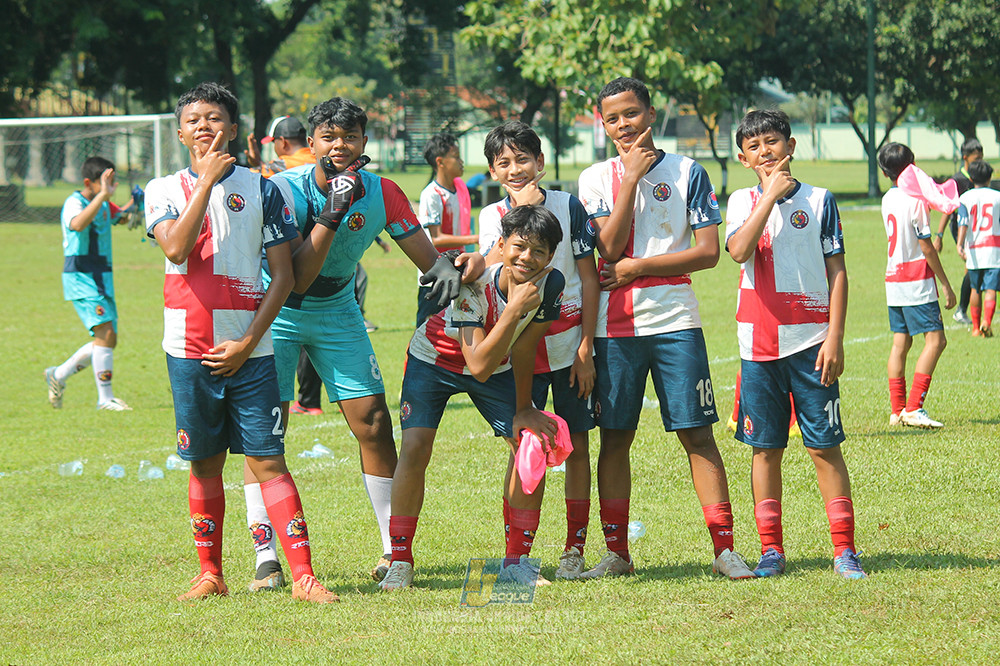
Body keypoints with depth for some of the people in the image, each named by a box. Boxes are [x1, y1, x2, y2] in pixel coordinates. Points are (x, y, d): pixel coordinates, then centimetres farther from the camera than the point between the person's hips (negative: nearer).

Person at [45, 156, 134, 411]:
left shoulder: (103, 204, 12)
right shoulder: (74, 202, -14)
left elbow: (120, 217, 34)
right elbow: (77, 224, -37)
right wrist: (102, 196, -43)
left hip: (103, 278, 9)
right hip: (80, 278, -9)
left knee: (107, 340, 9)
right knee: (106, 332, -20)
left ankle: (58, 375, 25)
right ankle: (105, 398, -15)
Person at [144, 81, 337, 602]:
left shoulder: (261, 191, 4)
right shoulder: (164, 190, 7)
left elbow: (283, 275, 2)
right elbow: (175, 248, -13)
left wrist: (248, 342, -7)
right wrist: (207, 180, -13)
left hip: (249, 349, -1)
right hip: (189, 347, 1)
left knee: (267, 460, -6)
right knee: (204, 463, 7)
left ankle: (303, 576, -8)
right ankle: (210, 574, 17)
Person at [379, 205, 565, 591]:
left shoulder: (550, 284, -23)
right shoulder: (473, 285, -36)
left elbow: (523, 350, -9)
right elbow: (479, 366, -42)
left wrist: (523, 410, -3)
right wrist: (514, 309, -47)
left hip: (498, 366, 4)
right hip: (435, 359, -4)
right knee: (415, 448, -18)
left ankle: (516, 561, 2)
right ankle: (400, 562, -7)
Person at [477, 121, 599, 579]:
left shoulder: (568, 206, -2)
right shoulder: (492, 216, 2)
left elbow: (589, 278, -1)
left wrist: (587, 349, -6)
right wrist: (518, 214, -20)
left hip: (569, 346, -1)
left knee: (576, 444, 2)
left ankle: (574, 550, 10)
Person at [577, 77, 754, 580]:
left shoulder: (687, 173, 3)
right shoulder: (596, 178, 7)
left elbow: (709, 251, -3)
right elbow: (610, 245, -7)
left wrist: (638, 267, -8)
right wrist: (631, 177, -10)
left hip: (674, 321, -2)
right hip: (615, 326, 2)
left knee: (697, 433, -4)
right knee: (614, 438, 4)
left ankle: (724, 549, -3)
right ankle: (616, 553, 12)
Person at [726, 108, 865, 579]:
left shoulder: (818, 200, 4)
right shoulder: (742, 202, 8)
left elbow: (837, 271, 2)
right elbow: (739, 251, -12)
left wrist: (835, 337, -6)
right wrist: (772, 194, -15)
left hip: (810, 342, -2)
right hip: (758, 342, 2)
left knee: (824, 445, -3)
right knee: (765, 448, 4)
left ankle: (844, 549, 2)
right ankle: (771, 550, 10)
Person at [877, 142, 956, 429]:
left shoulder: (887, 199, 8)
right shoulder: (915, 200, -14)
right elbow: (926, 248, -14)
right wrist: (946, 285, -9)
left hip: (894, 278, 8)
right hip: (917, 281, -8)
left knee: (900, 342, 10)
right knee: (935, 339, -8)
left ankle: (897, 410, 10)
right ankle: (913, 408, -17)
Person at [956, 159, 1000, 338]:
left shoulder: (965, 198, 1)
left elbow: (963, 223, -12)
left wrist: (960, 245, -22)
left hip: (973, 250, 1)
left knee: (976, 289, 16)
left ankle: (976, 327, 22)